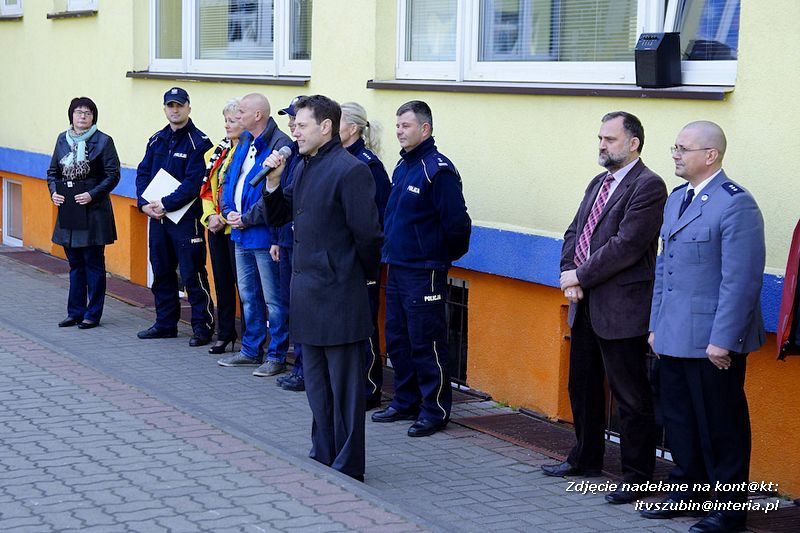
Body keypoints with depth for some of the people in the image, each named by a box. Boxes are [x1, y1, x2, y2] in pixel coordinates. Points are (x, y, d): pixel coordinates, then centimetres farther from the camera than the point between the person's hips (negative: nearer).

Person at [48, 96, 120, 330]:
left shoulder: (103, 141, -6)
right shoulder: (63, 140, 10)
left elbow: (113, 175, -8)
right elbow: (53, 171, 16)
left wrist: (92, 194, -17)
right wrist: (54, 192, -2)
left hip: (94, 211, -5)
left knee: (93, 263, 1)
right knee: (75, 263, 13)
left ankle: (93, 314, 8)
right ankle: (75, 312, 20)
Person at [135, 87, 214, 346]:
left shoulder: (198, 142, -9)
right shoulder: (157, 140, 12)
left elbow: (193, 184, -17)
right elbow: (143, 173, 10)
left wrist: (165, 204, -19)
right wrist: (144, 203, -6)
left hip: (186, 218, -7)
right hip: (157, 217, 7)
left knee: (192, 274, -5)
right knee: (162, 272, 14)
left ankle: (202, 327, 3)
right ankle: (165, 323, 25)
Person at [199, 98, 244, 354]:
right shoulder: (217, 152, 12)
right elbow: (207, 188, 16)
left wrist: (225, 218, -18)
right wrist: (210, 216, 2)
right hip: (216, 227, 7)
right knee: (222, 281, 14)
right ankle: (225, 333, 24)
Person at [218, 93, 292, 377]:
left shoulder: (279, 145, -17)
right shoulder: (244, 143, 13)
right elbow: (230, 180, 19)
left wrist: (247, 219, -17)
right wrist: (229, 212, 2)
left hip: (264, 234, -9)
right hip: (241, 235, 10)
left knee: (273, 298, -1)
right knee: (248, 295, 18)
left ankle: (276, 355, 8)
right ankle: (251, 350, 30)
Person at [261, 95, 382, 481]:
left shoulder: (351, 170, -16)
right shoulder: (303, 167, 12)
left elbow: (368, 233, -15)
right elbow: (279, 217, 18)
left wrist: (364, 275, -1)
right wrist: (273, 181, 2)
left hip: (338, 296, -9)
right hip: (308, 291, 9)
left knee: (344, 384, 0)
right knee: (316, 382, 17)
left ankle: (348, 467, 8)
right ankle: (323, 456, 29)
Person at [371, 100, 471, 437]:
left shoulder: (438, 170, -15)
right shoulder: (402, 166, 13)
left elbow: (456, 223, -17)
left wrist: (447, 256, -3)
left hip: (424, 273, -9)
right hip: (397, 268, 9)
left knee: (426, 345, -4)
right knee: (397, 341, 14)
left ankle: (435, 411, 6)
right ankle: (406, 403, 26)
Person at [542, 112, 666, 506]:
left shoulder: (648, 186, -13)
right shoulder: (599, 183, 15)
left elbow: (626, 245, -20)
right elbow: (574, 232, 15)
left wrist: (581, 277, -15)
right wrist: (568, 273, -3)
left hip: (621, 310, -9)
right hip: (586, 305, 9)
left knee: (631, 396, 0)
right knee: (582, 386, 20)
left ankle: (636, 476, 9)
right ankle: (586, 459, 36)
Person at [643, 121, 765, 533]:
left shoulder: (735, 204, -15)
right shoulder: (676, 199, 13)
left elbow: (741, 280, -18)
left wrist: (722, 340, -20)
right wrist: (656, 325, 17)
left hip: (712, 341, -8)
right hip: (674, 337, 8)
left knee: (720, 427, 3)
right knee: (679, 420, 16)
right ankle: (686, 489, 32)